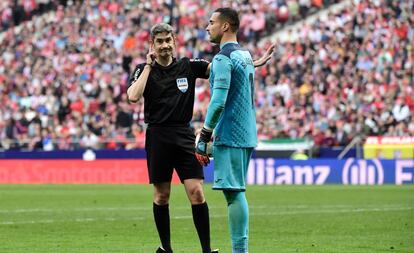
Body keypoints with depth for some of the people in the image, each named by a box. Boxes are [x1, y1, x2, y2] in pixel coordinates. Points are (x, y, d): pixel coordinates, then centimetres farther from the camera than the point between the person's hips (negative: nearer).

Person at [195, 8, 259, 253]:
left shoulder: (223, 58, -13)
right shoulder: (246, 55, 17)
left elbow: (218, 102, -20)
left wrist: (203, 138, -16)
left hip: (230, 137, -9)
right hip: (247, 135, 9)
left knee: (233, 192, -9)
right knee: (237, 193, 13)